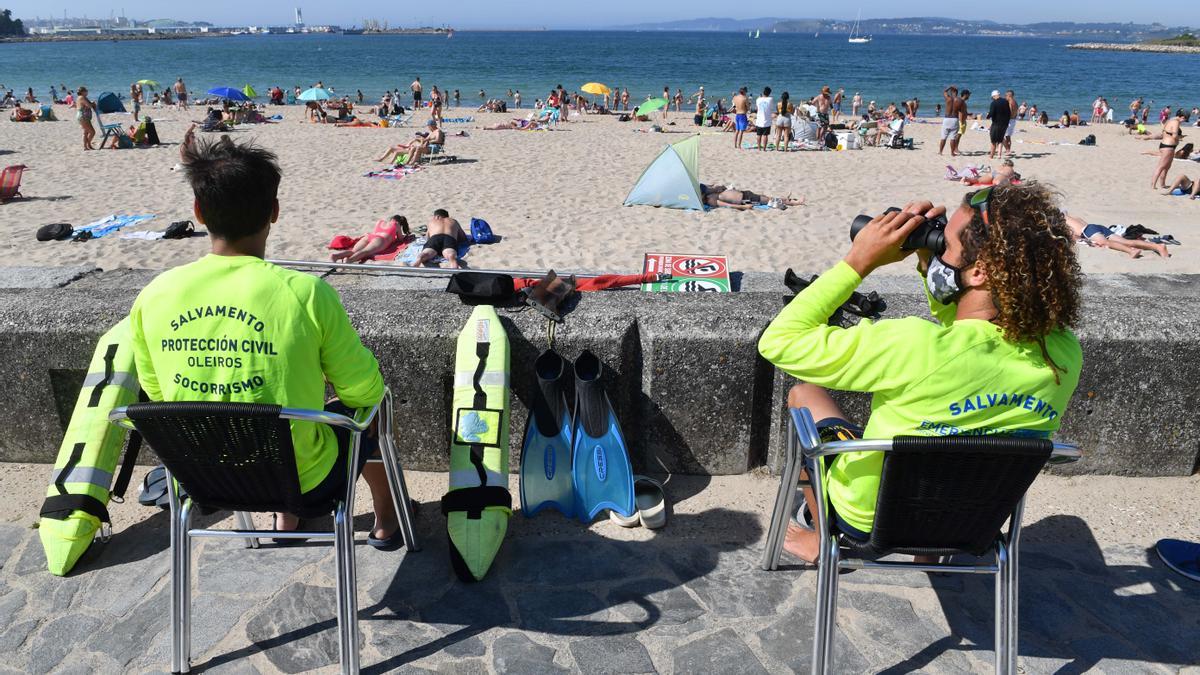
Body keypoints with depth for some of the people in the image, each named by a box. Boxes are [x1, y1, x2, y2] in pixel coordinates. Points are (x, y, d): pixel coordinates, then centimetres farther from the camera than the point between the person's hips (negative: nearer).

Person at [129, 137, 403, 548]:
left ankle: (285, 521, 45)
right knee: (370, 404, 26)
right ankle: (386, 520, 43)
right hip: (305, 482, -4)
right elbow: (366, 390, -12)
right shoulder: (304, 293, -23)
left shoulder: (152, 297, -11)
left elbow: (157, 393, 5)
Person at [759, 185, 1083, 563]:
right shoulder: (1065, 355, -18)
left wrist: (859, 261, -23)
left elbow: (778, 341, -26)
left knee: (804, 393, 17)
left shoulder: (919, 347, -38)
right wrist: (932, 265, -8)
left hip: (869, 519, -5)